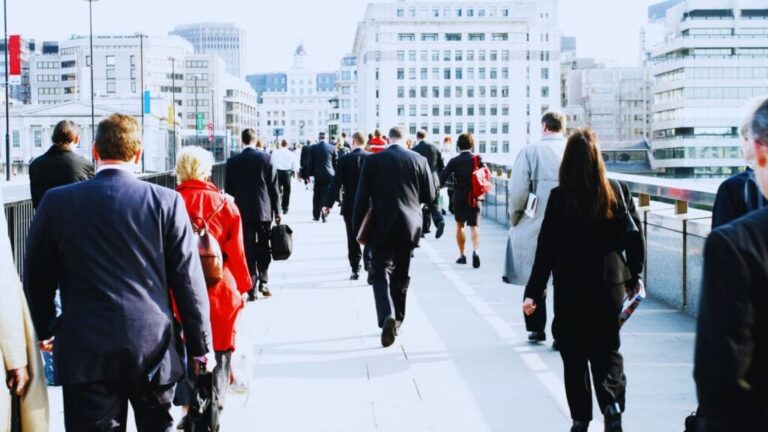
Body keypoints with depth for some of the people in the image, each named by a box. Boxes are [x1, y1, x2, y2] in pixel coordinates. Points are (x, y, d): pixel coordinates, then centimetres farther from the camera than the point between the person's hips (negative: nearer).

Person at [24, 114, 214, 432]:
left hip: (87, 353, 0)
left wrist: (46, 331, 21)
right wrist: (200, 345, 5)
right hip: (154, 347, 1)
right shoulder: (167, 202, -6)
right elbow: (188, 280, -3)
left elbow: (37, 279, 5)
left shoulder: (57, 202, -4)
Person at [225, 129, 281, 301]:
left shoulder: (233, 161, -3)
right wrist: (277, 210, 4)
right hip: (264, 210, 0)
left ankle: (252, 288, -2)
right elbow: (274, 187, -3)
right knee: (264, 249, 13)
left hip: (243, 211, 0)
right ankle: (264, 283, 15)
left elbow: (228, 188, 2)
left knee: (249, 250, 2)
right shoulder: (266, 158, -5)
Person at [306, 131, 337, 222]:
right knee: (326, 196, 1)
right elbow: (335, 163, 2)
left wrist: (309, 174, 5)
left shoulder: (313, 148, -5)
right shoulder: (332, 148, -3)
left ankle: (316, 215, 18)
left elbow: (309, 163, -2)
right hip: (329, 175, 0)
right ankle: (324, 216, -6)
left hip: (317, 175, 1)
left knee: (317, 197, 13)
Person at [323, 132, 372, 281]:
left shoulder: (344, 160, -7)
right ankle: (369, 265, -12)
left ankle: (355, 270, 12)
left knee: (353, 239, 9)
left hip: (350, 205, -1)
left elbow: (336, 184, -9)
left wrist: (328, 204, -4)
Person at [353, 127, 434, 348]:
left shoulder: (373, 161, -5)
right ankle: (397, 319, 25)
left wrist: (358, 229, 3)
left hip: (382, 226, -2)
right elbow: (429, 196, 3)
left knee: (381, 273, 0)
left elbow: (362, 197, -5)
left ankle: (387, 316, -24)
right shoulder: (419, 160, -2)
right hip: (409, 227, 2)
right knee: (401, 275, 16)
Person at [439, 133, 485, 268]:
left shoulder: (454, 161, -6)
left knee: (460, 226, 18)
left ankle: (462, 255, 21)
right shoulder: (477, 159, -4)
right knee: (474, 227, -2)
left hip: (459, 198, 0)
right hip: (474, 198, 0)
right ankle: (476, 250, -28)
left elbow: (442, 178, -9)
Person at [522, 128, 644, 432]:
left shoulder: (560, 197, -10)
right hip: (609, 283, 2)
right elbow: (634, 237, 2)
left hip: (570, 286, -2)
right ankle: (612, 402, -10)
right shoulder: (617, 192, -3)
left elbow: (547, 247, -10)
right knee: (607, 348, 13)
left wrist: (534, 292, -6)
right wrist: (633, 278, 15)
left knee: (574, 353, 11)